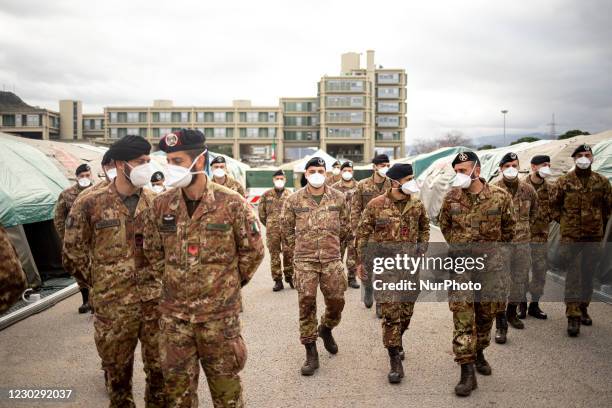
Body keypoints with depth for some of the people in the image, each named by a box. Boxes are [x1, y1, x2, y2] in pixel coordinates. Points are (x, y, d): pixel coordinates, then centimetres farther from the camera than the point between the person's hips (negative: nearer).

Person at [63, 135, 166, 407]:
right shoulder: (91, 205, -7)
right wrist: (101, 282, 2)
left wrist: (158, 277, 8)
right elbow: (74, 253, 0)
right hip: (113, 304, -2)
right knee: (118, 371, 14)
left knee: (161, 368, 12)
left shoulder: (155, 202, 2)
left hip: (156, 300, 2)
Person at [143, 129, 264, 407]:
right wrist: (172, 280, 10)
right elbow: (152, 250, 13)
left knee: (224, 382, 12)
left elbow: (253, 250, -2)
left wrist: (229, 284, 2)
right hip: (174, 312, 3)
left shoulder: (231, 203, -11)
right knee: (177, 384, 16)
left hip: (220, 312, -3)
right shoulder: (162, 204, -2)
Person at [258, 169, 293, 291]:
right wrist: (268, 224, 10)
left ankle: (289, 276, 19)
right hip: (272, 230, 1)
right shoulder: (266, 195, 7)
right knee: (274, 255, 4)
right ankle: (277, 280, 12)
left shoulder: (290, 195, 6)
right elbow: (261, 212, 12)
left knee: (288, 254, 0)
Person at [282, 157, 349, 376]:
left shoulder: (338, 198, 3)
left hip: (332, 259, 1)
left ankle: (326, 329, 40)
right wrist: (296, 249, 10)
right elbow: (287, 227, 10)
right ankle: (311, 354, 10)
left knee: (336, 301, 6)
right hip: (304, 260, -1)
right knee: (306, 304, -2)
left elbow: (344, 226, 14)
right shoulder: (294, 199, 0)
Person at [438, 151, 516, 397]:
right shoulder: (451, 198, -5)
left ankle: (478, 352, 38)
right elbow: (444, 226, 13)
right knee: (462, 315, -6)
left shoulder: (500, 197, -7)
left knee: (487, 310, 14)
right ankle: (467, 372, -3)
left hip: (490, 260, 1)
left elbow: (509, 227, 10)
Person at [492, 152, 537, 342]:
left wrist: (526, 226, 16)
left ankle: (512, 313, 36)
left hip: (523, 242, 5)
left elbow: (534, 209, 22)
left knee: (519, 279, 16)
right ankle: (500, 324, 0)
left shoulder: (528, 189, 4)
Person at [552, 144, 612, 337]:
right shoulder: (564, 181, -1)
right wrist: (564, 221, 2)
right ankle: (573, 316, -7)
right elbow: (554, 204, 8)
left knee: (588, 274, 11)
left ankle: (583, 308, 27)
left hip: (594, 236, 3)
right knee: (573, 275, -7)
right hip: (571, 236, -3)